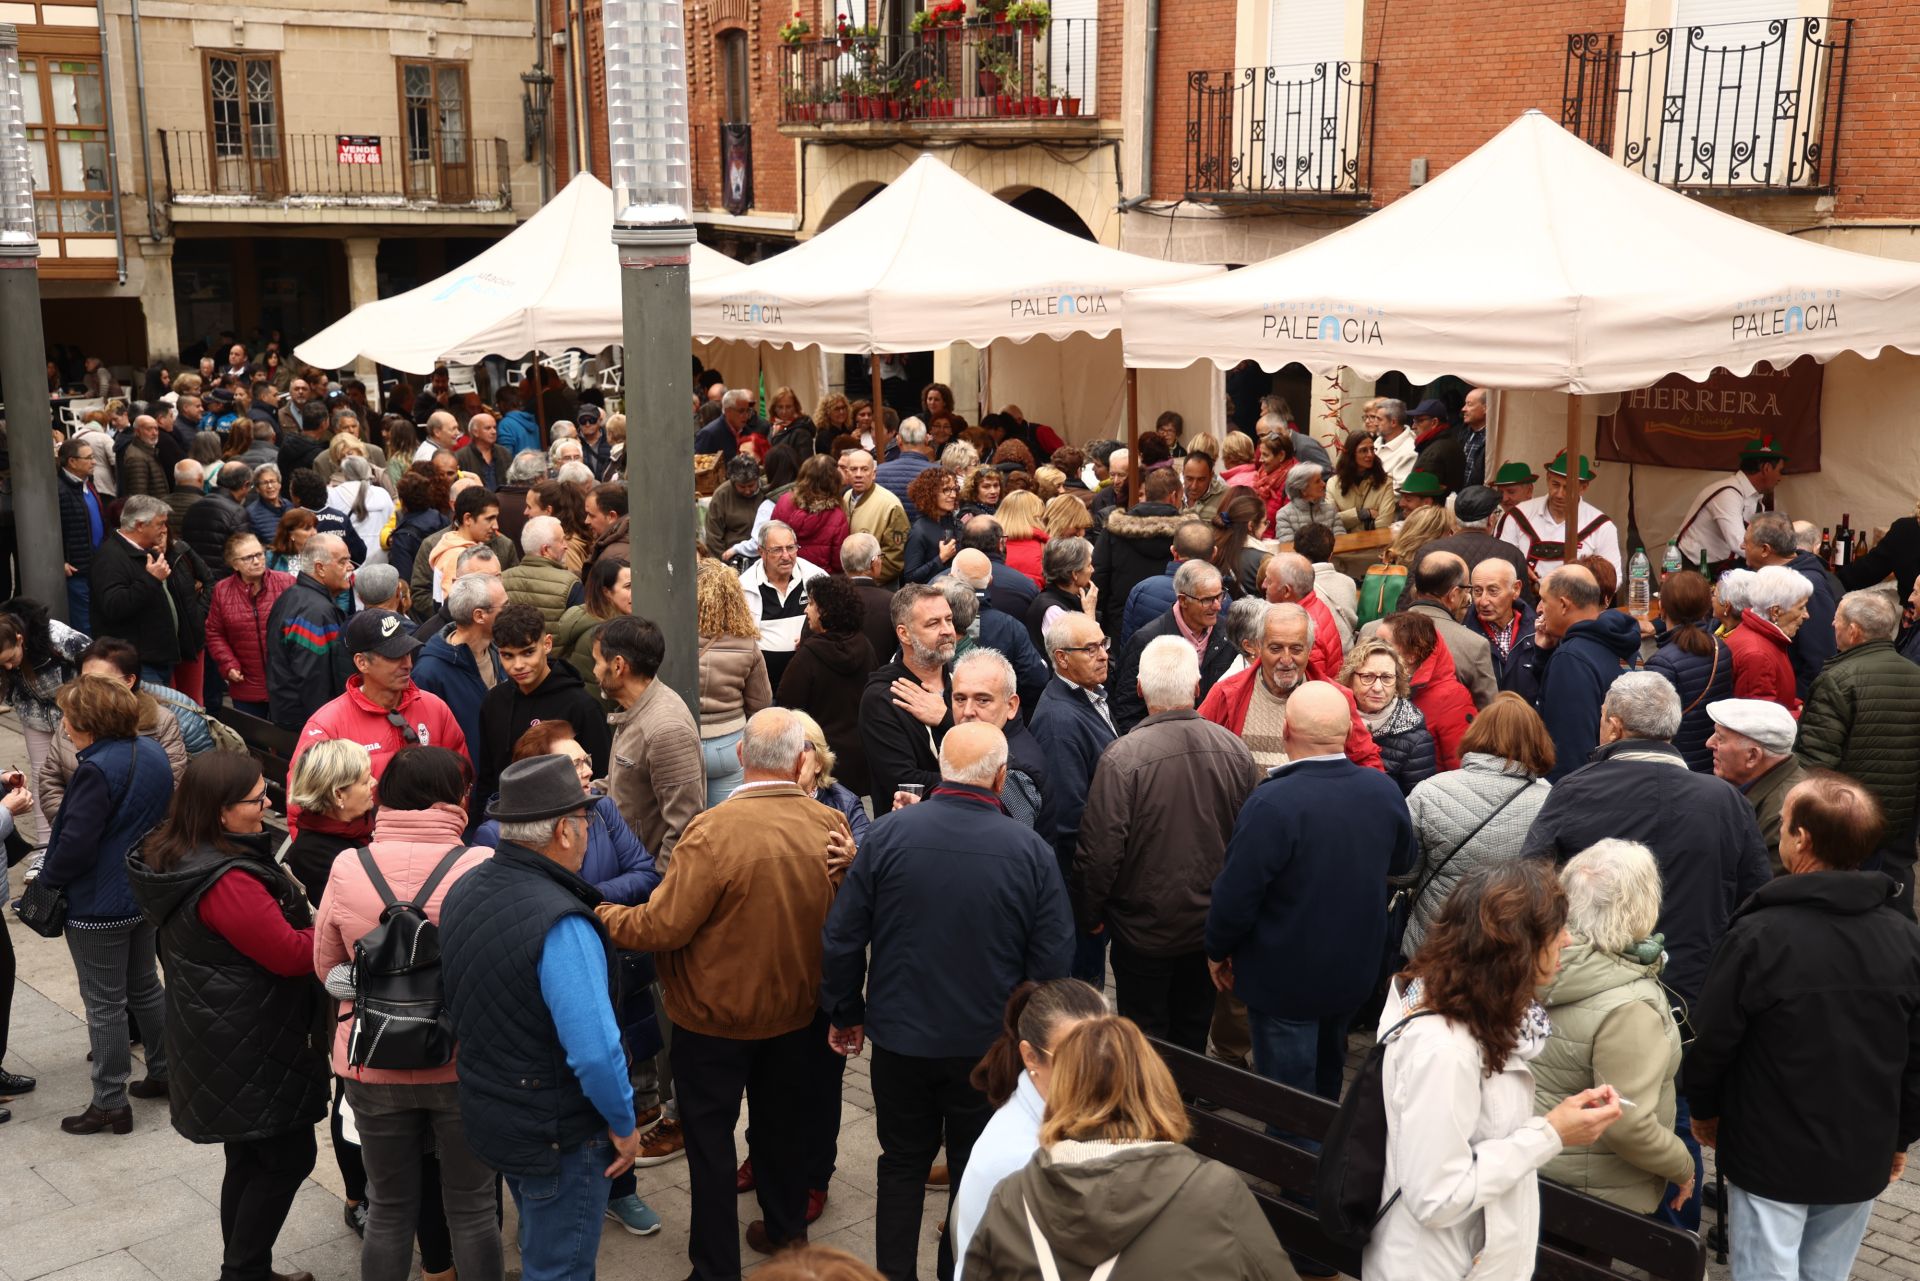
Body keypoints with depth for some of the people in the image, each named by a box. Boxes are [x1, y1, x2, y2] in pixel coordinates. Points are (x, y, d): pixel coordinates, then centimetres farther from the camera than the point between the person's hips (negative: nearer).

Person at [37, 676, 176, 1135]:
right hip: (145, 892, 9)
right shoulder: (151, 751, 1)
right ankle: (165, 1073, 34)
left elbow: (75, 844, -25)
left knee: (104, 1003, 4)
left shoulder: (97, 770, -25)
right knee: (144, 986, 22)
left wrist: (47, 878, -9)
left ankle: (110, 1105, 14)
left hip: (99, 905, -9)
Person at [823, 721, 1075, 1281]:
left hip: (900, 1038, 1)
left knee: (902, 1165, 20)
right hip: (990, 1045, -1)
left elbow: (841, 937, -8)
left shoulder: (888, 834, -13)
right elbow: (1053, 962, -9)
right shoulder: (1031, 851, -14)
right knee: (975, 1173, 18)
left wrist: (845, 1013, 7)